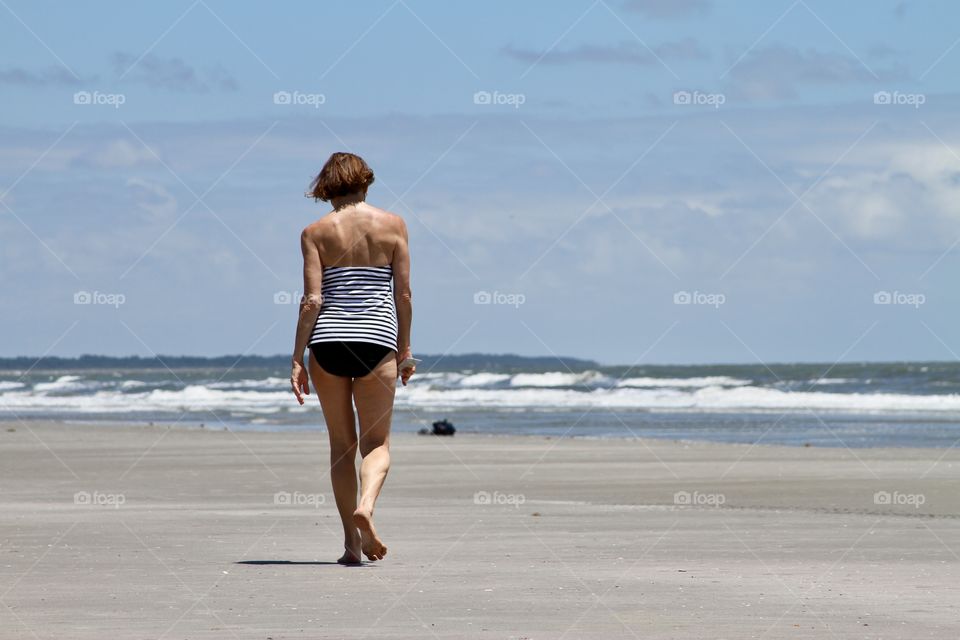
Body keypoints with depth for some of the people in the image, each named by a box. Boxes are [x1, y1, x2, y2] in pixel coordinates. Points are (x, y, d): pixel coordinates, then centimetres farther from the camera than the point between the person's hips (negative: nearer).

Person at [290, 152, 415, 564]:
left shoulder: (315, 233, 2)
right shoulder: (392, 225, 4)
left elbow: (312, 300, -4)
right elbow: (403, 294, 3)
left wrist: (297, 359, -2)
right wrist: (405, 348, 12)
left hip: (327, 341, 1)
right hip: (376, 340, -1)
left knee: (341, 444, 10)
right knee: (377, 442, 6)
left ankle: (352, 543, 7)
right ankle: (366, 506, -24)